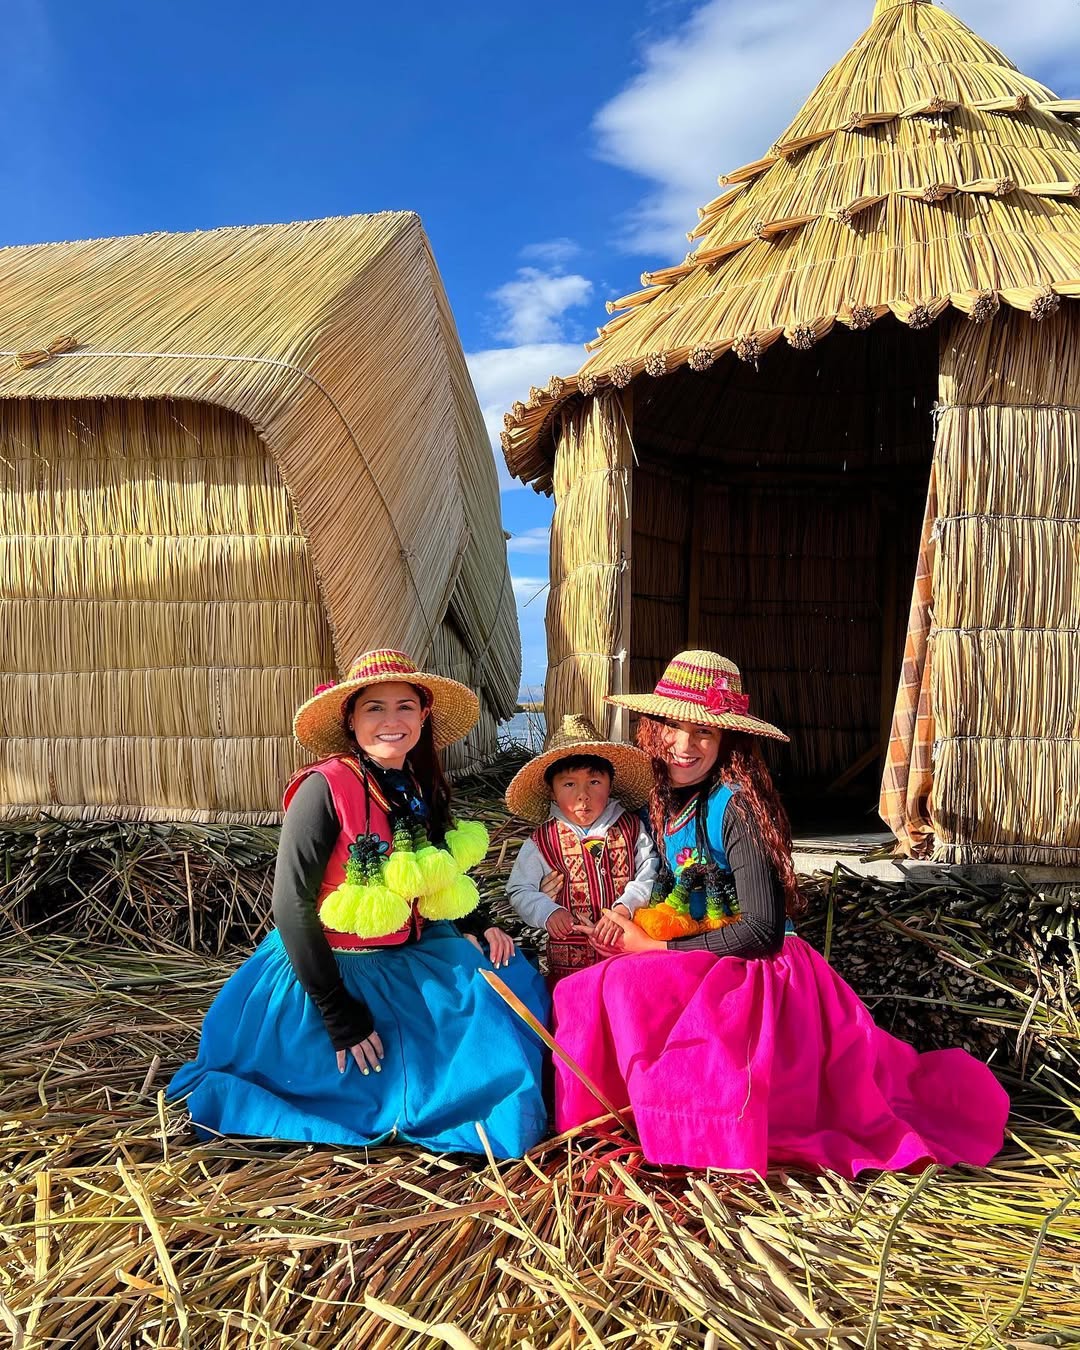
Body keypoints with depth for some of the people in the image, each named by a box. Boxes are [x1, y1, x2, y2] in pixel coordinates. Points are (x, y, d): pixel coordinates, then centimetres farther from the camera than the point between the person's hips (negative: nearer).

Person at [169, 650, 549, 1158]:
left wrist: (476, 926, -4)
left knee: (509, 983, 0)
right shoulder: (325, 787, -23)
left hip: (408, 962, 7)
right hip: (328, 970, -7)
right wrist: (340, 1018, -20)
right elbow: (292, 906, -22)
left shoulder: (422, 789, -1)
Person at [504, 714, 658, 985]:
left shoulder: (630, 828, 1)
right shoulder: (542, 841, -1)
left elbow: (649, 875, -2)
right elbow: (519, 890, 4)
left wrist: (624, 908, -16)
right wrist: (548, 912, -14)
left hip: (626, 947, 1)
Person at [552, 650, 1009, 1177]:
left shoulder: (735, 805, -20)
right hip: (700, 970, 9)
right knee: (579, 993, -3)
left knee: (625, 989, -28)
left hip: (757, 974, -9)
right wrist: (638, 931, -4)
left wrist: (656, 948, -15)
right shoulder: (669, 800, 4)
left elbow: (763, 930, -23)